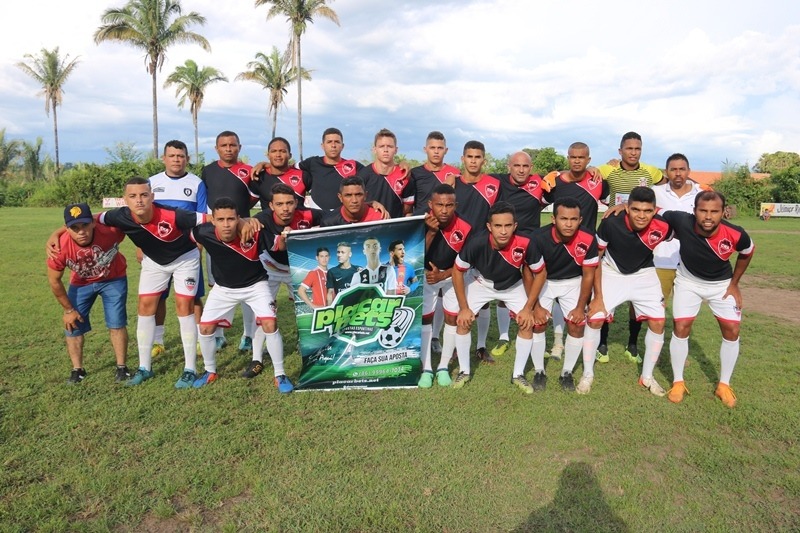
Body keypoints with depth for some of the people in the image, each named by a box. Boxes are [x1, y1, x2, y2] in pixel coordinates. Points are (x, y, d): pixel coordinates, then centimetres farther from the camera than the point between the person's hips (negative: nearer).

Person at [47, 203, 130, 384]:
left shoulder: (110, 231, -38)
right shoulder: (60, 247, -32)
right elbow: (54, 281, -14)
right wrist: (68, 309, -6)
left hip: (113, 280, -1)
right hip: (81, 284, 1)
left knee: (116, 324, -3)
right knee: (73, 326, 2)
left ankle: (121, 367, 13)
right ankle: (77, 369, 21)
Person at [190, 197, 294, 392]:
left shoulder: (254, 233, -33)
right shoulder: (204, 233, -26)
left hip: (255, 284, -3)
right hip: (224, 287, 3)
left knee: (270, 324, -18)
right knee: (205, 327, 3)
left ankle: (280, 375, 0)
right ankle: (210, 372, 30)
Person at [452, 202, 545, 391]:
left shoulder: (525, 244, -36)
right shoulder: (476, 242, -37)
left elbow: (540, 273, -16)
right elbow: (457, 271, -19)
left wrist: (528, 307, -16)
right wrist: (464, 308, -15)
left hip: (514, 285, 1)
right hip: (480, 283, 0)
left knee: (527, 322, -9)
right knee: (463, 321, -10)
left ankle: (518, 374, 10)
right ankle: (464, 371, 11)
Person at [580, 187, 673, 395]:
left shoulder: (663, 227, -25)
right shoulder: (611, 223, -31)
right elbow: (596, 259, -18)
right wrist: (598, 296, -17)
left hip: (644, 274, 2)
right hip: (612, 272, -2)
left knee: (658, 322, -3)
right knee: (594, 319, -9)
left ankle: (647, 377, 18)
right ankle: (588, 374, 10)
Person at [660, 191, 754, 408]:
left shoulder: (736, 235, -28)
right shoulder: (682, 221, -34)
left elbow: (747, 252, -5)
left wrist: (734, 283, -1)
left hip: (722, 283, 1)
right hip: (689, 281, -1)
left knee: (732, 330, -2)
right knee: (681, 327, -7)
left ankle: (724, 385, 17)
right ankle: (678, 382, 9)